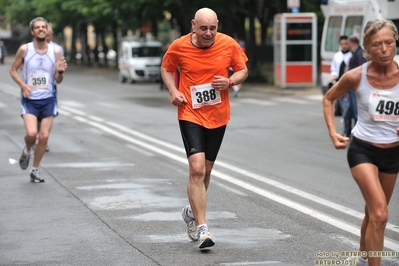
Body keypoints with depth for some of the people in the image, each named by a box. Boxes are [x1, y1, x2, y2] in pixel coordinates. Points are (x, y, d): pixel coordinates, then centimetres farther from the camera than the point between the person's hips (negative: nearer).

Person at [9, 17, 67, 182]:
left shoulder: (55, 51, 1)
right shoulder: (24, 49, -5)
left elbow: (58, 80, 6)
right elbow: (13, 70, 4)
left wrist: (60, 71, -16)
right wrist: (22, 85, -13)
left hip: (48, 99, 2)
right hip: (29, 99, -2)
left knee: (44, 137, 0)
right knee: (31, 133, -21)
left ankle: (35, 170, 18)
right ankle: (27, 150, 15)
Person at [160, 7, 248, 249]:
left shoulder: (229, 45, -7)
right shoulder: (179, 46, -9)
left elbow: (243, 70, 6)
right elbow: (166, 68, 9)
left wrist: (230, 81, -15)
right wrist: (173, 91, -7)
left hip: (218, 116, 3)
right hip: (190, 115, -3)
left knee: (206, 169, 14)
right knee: (197, 168, -17)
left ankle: (192, 211, 41)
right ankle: (201, 228, -13)